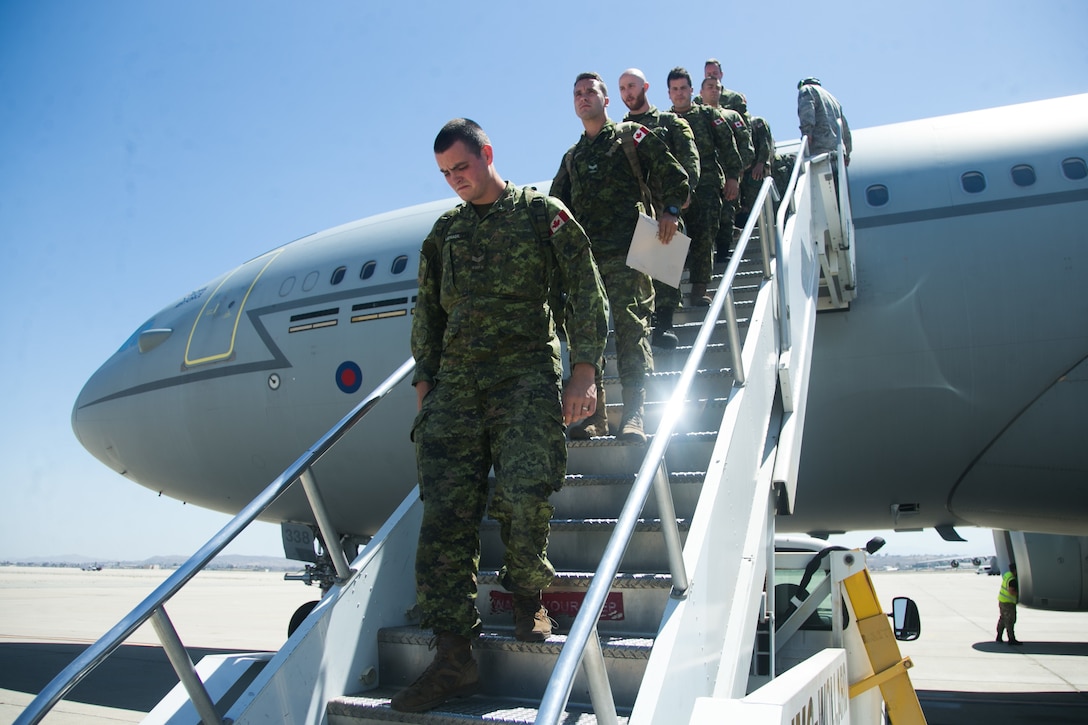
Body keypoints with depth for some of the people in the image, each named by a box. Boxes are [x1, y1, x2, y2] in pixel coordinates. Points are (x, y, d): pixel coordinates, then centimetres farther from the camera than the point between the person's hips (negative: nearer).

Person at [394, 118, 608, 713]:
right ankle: (453, 655, -2)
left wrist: (583, 372, -8)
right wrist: (425, 383, 13)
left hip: (526, 374, -4)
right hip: (455, 383, 4)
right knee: (444, 511, -7)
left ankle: (528, 596, 12)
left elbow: (586, 291, 2)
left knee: (525, 492, -19)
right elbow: (427, 311, 23)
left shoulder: (542, 212, 8)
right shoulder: (445, 230, 21)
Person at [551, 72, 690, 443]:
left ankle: (633, 416, -13)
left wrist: (670, 210, -9)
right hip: (583, 255, 5)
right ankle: (594, 415, 4)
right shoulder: (571, 157, 26)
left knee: (630, 328, -12)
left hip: (626, 250, -5)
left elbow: (673, 174, 5)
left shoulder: (631, 136, 11)